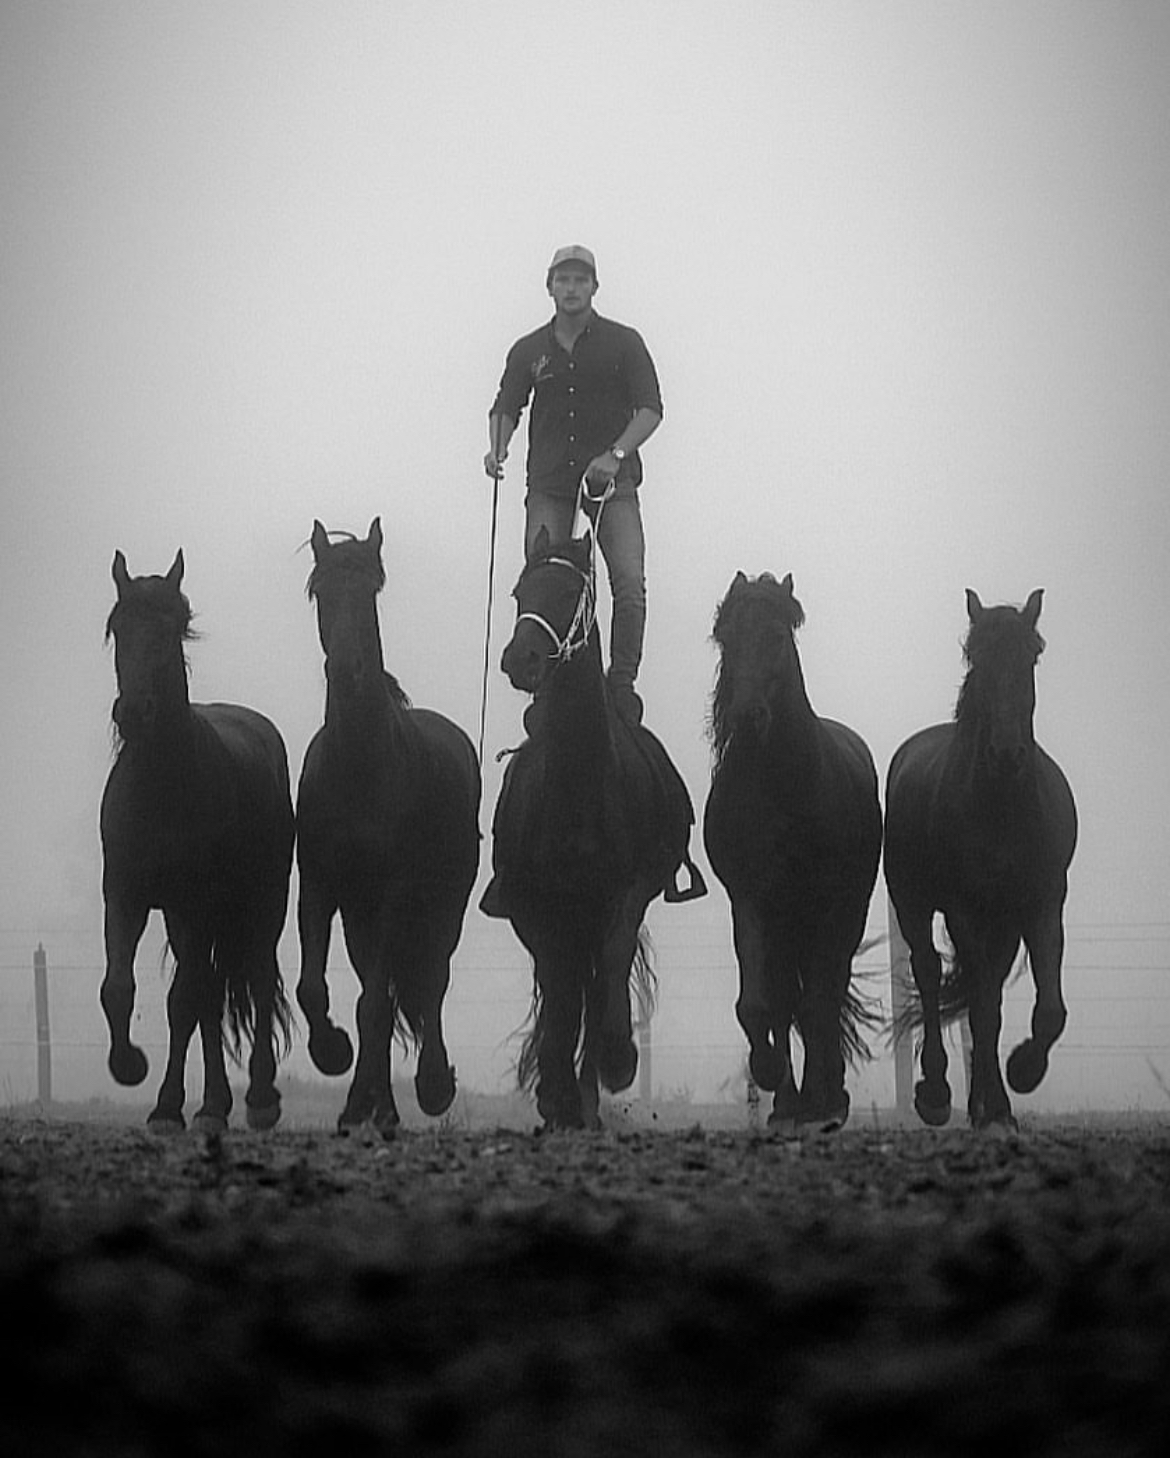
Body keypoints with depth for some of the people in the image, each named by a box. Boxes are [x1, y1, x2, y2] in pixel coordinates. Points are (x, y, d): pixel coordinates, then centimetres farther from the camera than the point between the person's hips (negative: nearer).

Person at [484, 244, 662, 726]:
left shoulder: (623, 343, 4)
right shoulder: (529, 351, 12)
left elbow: (650, 408, 0)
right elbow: (506, 407, 17)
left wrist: (615, 454, -15)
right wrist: (498, 447, -4)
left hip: (612, 484, -2)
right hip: (549, 485, 2)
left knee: (630, 582, -16)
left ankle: (622, 683, -8)